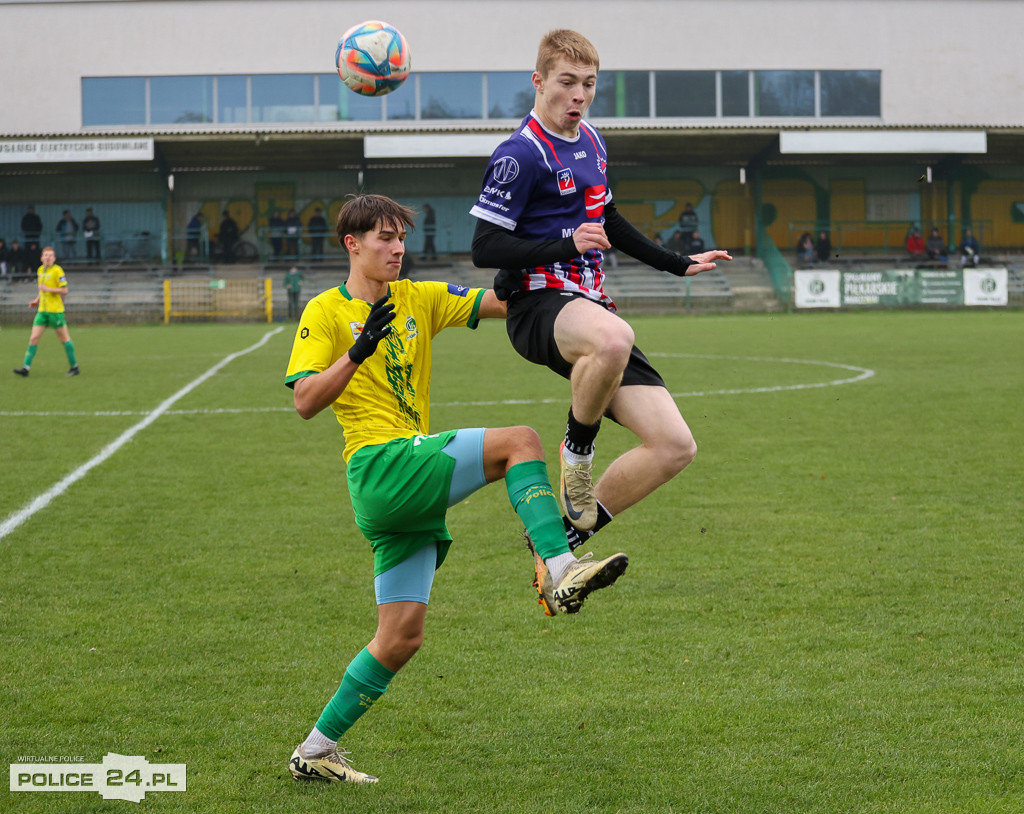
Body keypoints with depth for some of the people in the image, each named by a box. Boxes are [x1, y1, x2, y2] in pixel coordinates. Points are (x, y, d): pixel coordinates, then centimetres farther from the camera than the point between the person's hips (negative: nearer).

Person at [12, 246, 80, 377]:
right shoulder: (40, 270, 13)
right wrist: (37, 300, 13)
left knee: (64, 338, 2)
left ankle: (74, 367, 12)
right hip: (42, 310, 7)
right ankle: (26, 367, -3)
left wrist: (48, 289, -20)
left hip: (55, 310, -7)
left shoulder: (57, 271, -10)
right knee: (33, 338, -2)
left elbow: (64, 290, -13)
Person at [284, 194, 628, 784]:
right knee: (519, 441, -20)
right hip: (381, 465, -7)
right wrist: (359, 351, -22)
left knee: (403, 636, 7)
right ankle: (560, 570, -31)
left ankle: (316, 751, 14)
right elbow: (305, 402, -10)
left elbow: (498, 303, 8)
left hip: (414, 487, 7)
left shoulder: (420, 299, 17)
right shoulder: (326, 313, 1)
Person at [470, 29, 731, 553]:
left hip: (589, 306, 8)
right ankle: (577, 450, -17)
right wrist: (567, 244, -24)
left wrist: (680, 265, 33)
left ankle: (564, 536, 9)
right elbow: (484, 248, -14)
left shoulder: (591, 140, 17)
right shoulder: (520, 155, -10)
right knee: (613, 338, -45)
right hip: (538, 305, -8)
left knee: (675, 446, -3)